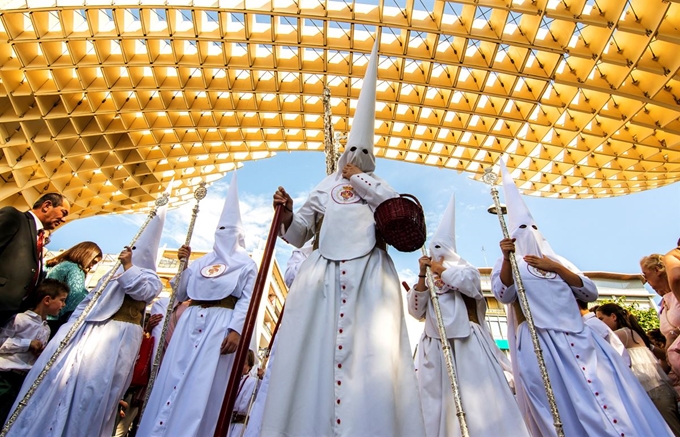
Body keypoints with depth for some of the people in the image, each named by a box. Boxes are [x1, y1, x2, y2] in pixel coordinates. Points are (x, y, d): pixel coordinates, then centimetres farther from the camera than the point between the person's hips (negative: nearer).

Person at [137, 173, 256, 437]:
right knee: (172, 379, 6)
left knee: (202, 387, -4)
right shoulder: (201, 262, 20)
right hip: (190, 322, 5)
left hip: (220, 326, -5)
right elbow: (181, 294, 20)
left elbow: (247, 300, -5)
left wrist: (236, 329, -18)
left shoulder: (247, 265, 6)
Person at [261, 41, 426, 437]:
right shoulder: (323, 189, 21)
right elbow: (298, 234, 17)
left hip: (369, 272, 0)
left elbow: (401, 207, -2)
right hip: (324, 271, 1)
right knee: (309, 351, -4)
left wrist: (360, 179, 5)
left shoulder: (377, 187, 21)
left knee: (373, 354, -8)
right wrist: (286, 214, -6)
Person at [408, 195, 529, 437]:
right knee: (438, 402, 5)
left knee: (478, 398, -5)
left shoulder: (464, 269, 6)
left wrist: (439, 268, -8)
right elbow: (416, 311, 0)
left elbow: (470, 282, -20)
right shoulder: (426, 282, 15)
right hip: (435, 348, 4)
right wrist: (423, 275, -8)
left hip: (468, 345, -3)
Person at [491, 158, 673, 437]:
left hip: (577, 338, 5)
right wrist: (507, 258, -29)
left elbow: (591, 293, 9)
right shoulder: (506, 266, 4)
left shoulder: (557, 260, 19)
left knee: (609, 398, 1)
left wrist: (557, 268, -4)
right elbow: (503, 295, -15)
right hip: (539, 343, -5)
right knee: (566, 407, -4)